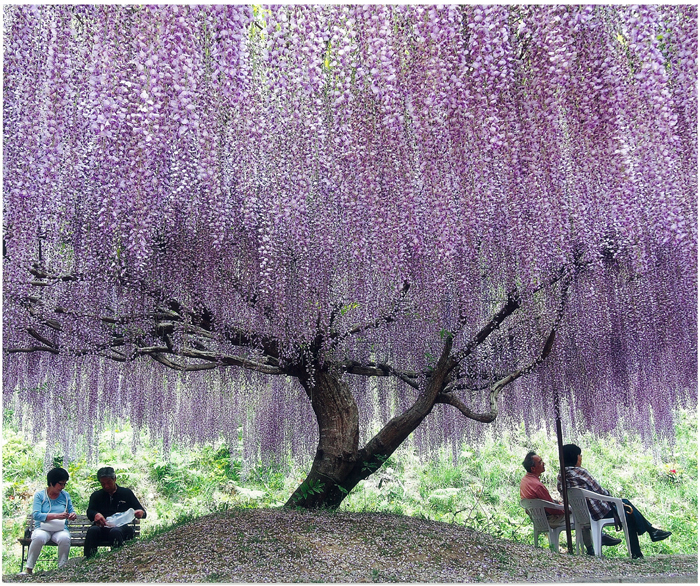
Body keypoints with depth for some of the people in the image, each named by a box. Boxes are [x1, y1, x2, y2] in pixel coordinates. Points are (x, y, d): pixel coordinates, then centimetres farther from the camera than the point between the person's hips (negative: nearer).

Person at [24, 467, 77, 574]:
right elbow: (36, 515, -12)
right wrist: (56, 516, -24)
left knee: (65, 538, -33)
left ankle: (62, 569, -20)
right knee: (39, 537, -37)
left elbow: (71, 511, 14)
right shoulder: (39, 495, 1)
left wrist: (73, 515, -12)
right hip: (42, 528, -1)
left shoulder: (65, 495, 11)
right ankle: (29, 569, -20)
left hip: (61, 529, 2)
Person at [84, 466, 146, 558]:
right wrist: (96, 515, -22)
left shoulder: (126, 493, 18)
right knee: (92, 530, -33)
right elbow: (89, 512, 5)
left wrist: (141, 513, -13)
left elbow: (141, 512, 15)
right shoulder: (96, 495, 23)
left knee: (115, 531, -37)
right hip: (102, 529, 2)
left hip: (122, 527, -2)